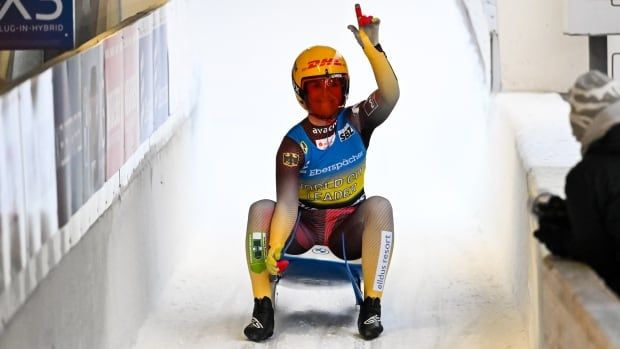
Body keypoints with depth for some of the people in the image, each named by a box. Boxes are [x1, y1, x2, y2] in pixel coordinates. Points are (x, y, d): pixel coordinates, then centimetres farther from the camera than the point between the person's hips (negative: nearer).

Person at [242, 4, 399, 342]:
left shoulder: (355, 122, -7)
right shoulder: (294, 143, -13)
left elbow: (389, 96, -27)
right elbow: (287, 203, -22)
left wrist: (371, 46, -38)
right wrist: (273, 249, -38)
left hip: (349, 229, 1)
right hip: (304, 226, 0)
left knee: (380, 206, -29)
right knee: (261, 210, -26)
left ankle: (372, 306, -25)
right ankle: (263, 309, -21)